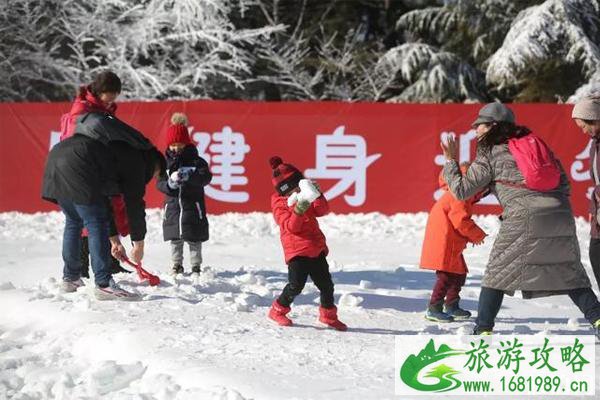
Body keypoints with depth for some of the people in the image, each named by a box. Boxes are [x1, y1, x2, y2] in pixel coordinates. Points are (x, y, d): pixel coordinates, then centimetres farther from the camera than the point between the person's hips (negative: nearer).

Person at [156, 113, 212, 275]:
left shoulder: (196, 161, -3)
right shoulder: (166, 162, 4)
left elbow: (206, 177, -16)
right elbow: (159, 183, 0)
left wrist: (189, 176, -32)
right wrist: (169, 184, -23)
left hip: (193, 204, -2)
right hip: (172, 204, 2)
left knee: (194, 239, 3)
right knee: (175, 239, 7)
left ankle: (196, 266, 11)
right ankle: (177, 265, 17)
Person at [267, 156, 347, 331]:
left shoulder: (305, 199, 15)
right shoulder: (280, 205, -3)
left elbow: (322, 210, 6)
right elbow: (291, 226, -16)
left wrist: (318, 195, -10)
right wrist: (298, 211, -31)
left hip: (316, 248, 6)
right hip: (297, 251, -6)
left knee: (326, 284, 7)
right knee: (296, 284, -17)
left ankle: (328, 315, 26)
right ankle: (278, 311, 3)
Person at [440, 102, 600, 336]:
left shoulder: (490, 155, 7)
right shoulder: (533, 142, 23)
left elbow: (462, 190, 6)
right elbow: (563, 181, 19)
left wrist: (451, 162, 19)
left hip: (525, 220, -5)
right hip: (561, 216, 5)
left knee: (497, 273, 7)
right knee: (570, 273, 15)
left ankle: (483, 330, 3)